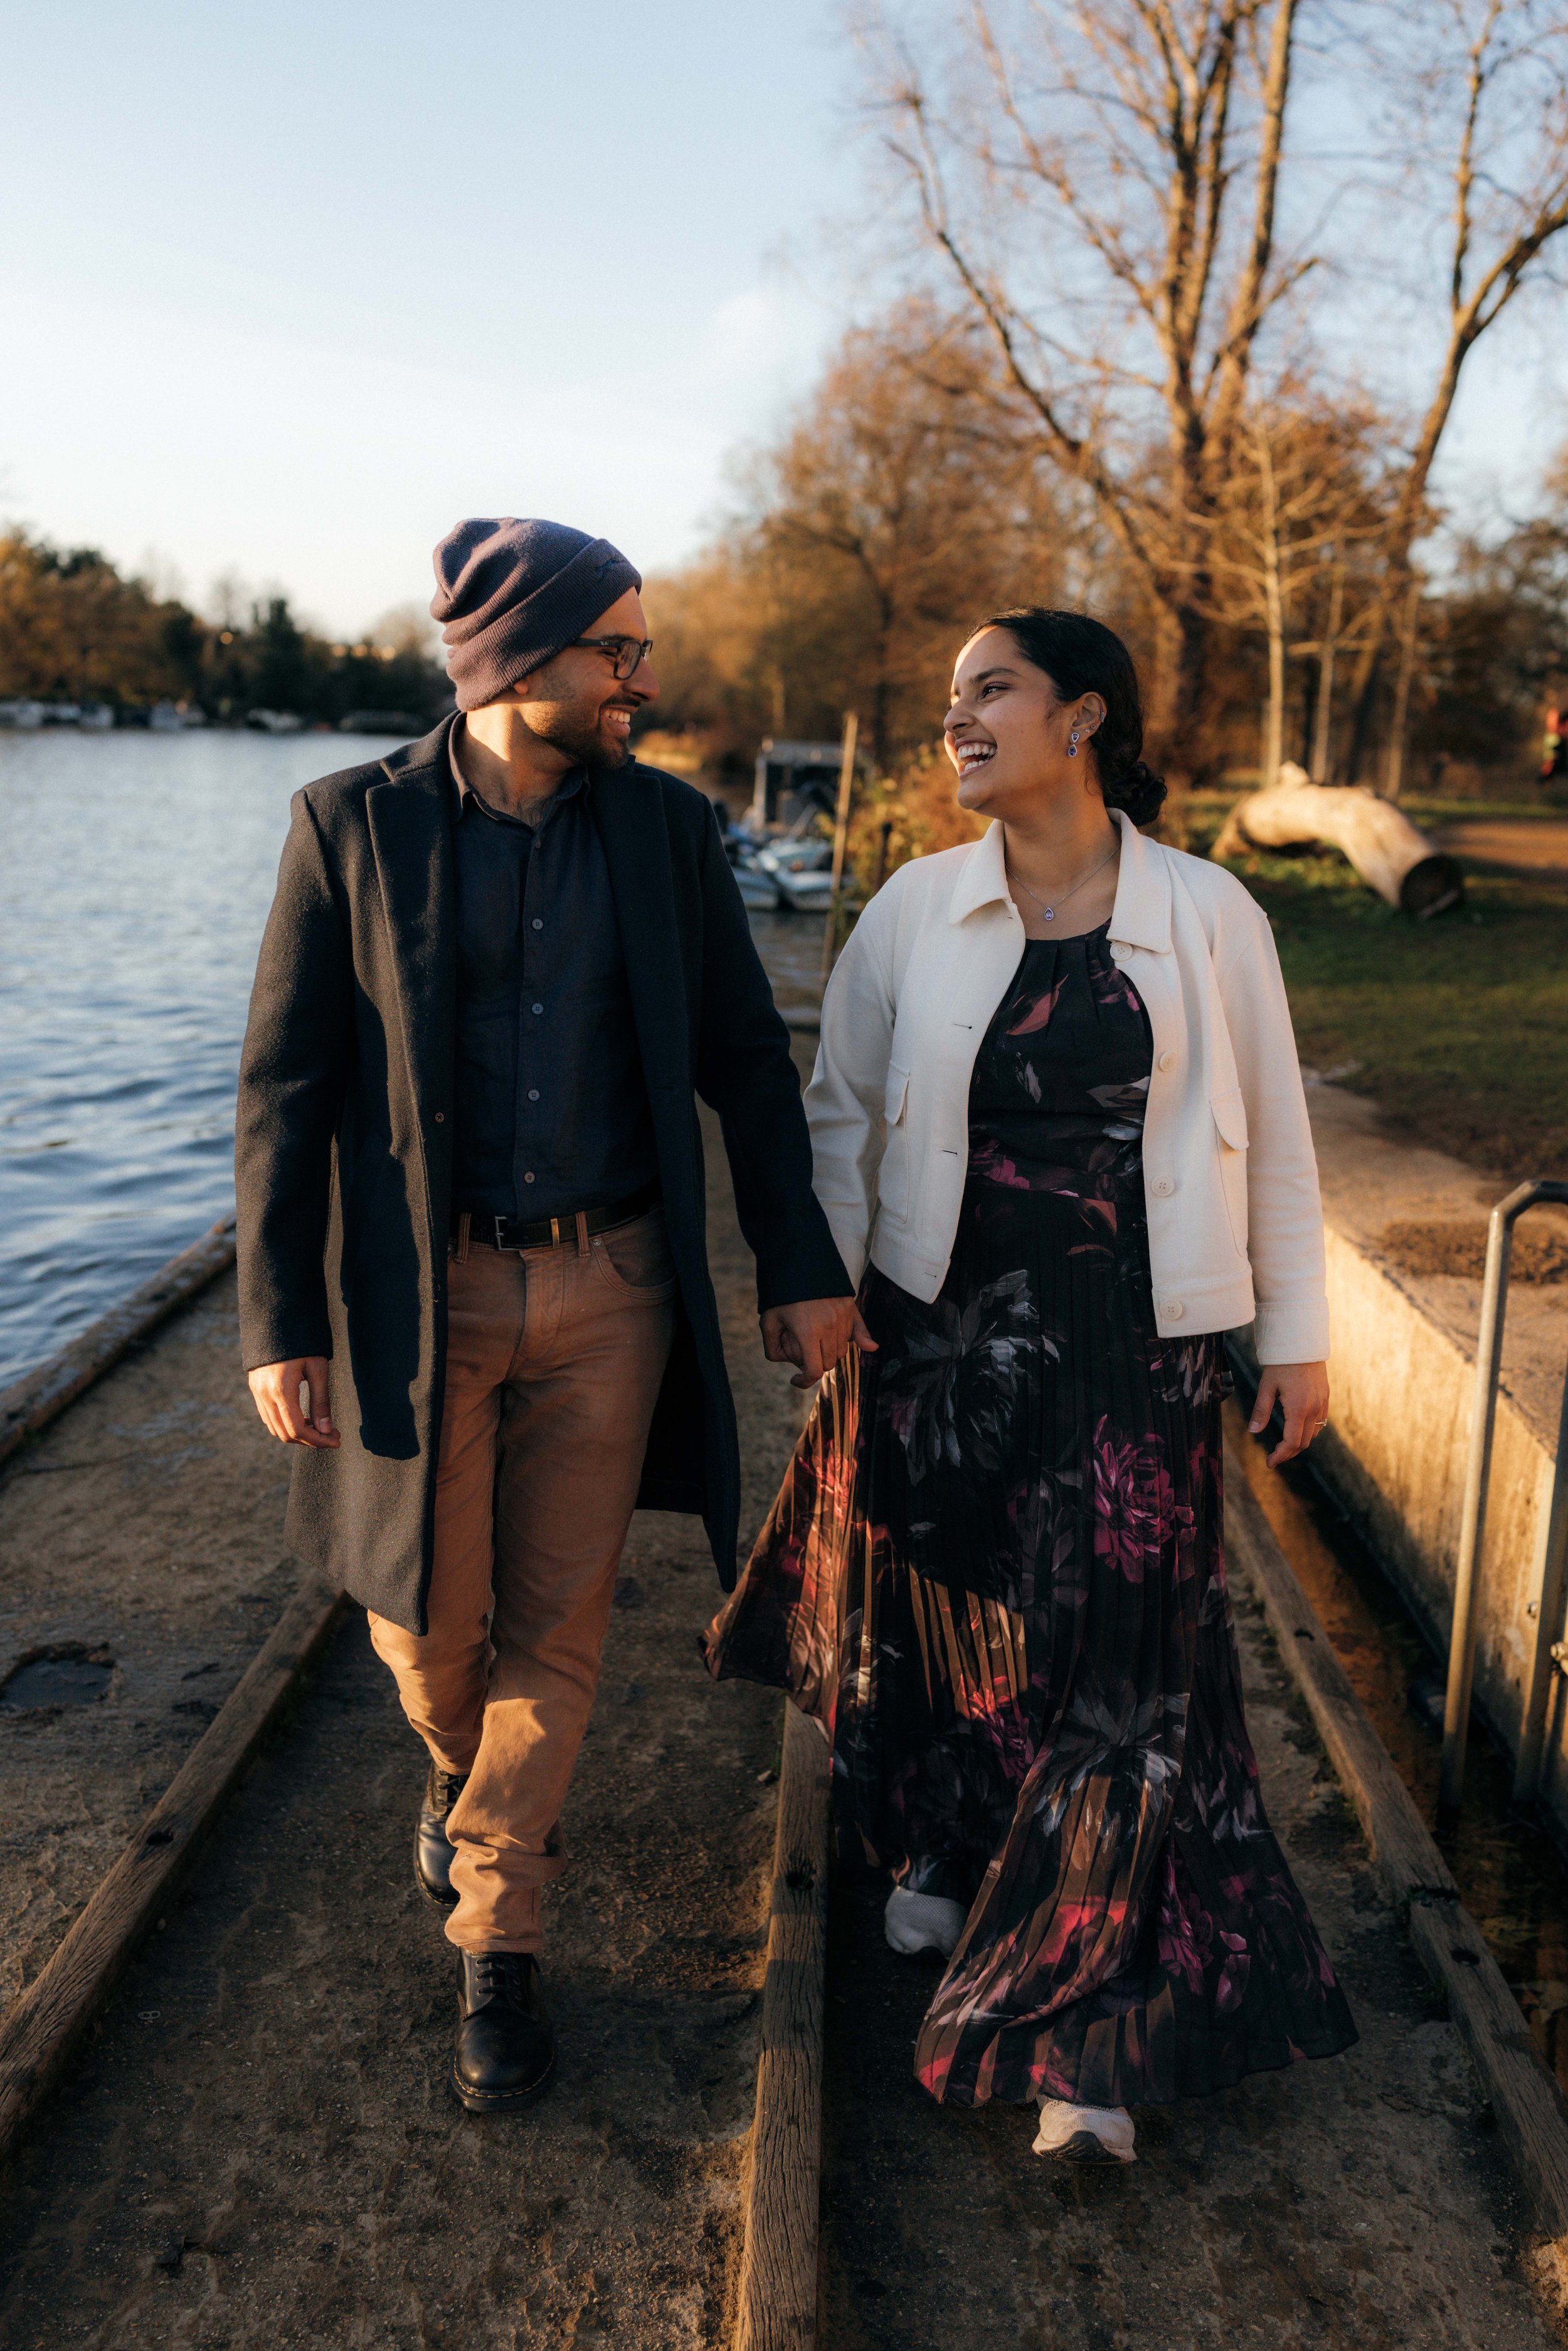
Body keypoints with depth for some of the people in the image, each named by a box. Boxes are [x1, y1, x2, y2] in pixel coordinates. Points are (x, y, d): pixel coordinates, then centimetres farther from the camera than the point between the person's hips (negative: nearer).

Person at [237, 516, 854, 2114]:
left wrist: (799, 1265, 1)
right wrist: (279, 1321, -9)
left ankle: (494, 1945, 27)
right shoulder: (355, 826, -5)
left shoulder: (668, 828, 1)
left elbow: (744, 1058, 6)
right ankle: (466, 1769, 47)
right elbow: (286, 1086, -5)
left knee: (556, 1623, 7)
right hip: (422, 1292, -1)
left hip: (610, 1289, 1)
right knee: (429, 1620, 10)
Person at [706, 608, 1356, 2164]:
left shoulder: (1205, 915, -4)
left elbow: (1272, 1136, 2)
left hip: (1133, 1340, -2)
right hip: (944, 1327, 2)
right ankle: (945, 1849, 45)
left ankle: (1091, 2031, 15)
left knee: (1119, 1658, 0)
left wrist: (1297, 1333, 3)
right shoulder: (917, 908, 0)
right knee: (941, 1610, 15)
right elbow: (838, 1105, 8)